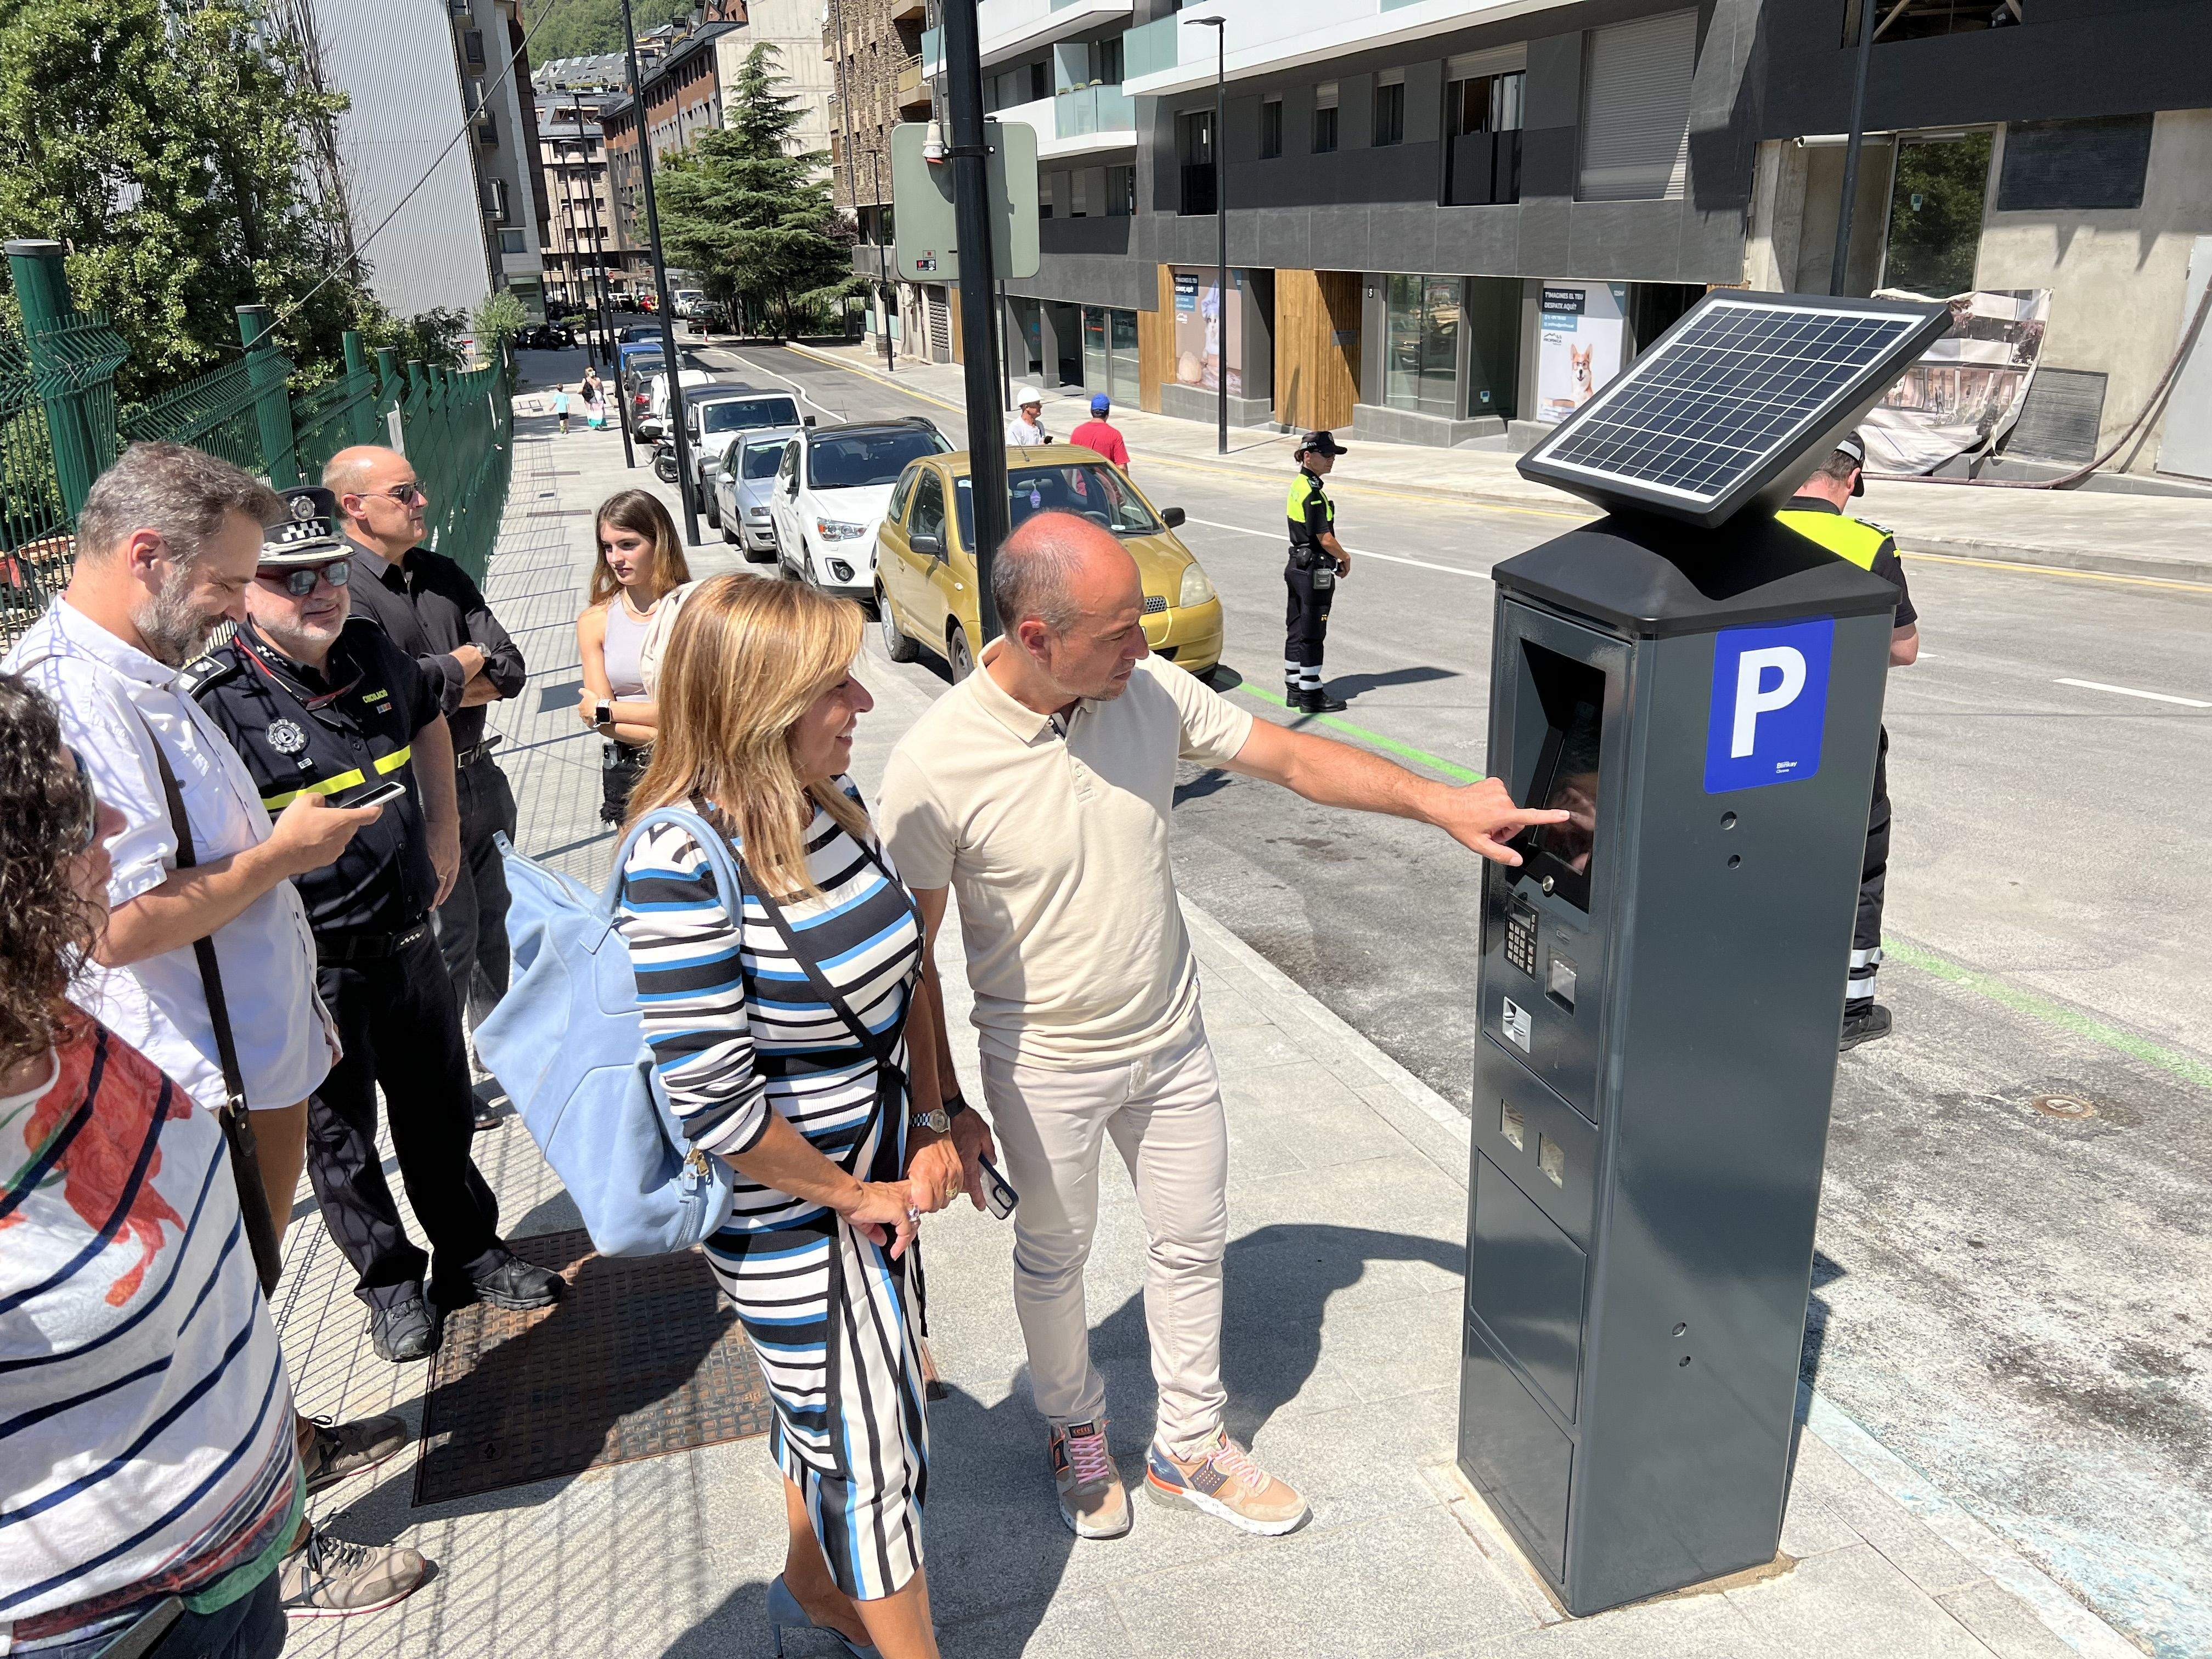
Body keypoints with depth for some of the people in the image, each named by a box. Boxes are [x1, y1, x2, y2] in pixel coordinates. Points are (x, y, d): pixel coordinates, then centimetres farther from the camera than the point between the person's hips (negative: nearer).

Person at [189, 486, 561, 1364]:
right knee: (340, 1135, 12)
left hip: (406, 938, 6)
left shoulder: (375, 655, 0)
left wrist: (444, 830, 17)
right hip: (311, 971, -5)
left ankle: (470, 1252, 39)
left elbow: (428, 722, 22)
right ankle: (390, 1284, 33)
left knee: (439, 1107, 20)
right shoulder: (216, 702, -19)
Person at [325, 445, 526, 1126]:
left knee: (494, 923, 20)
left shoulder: (443, 574, 9)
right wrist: (464, 665, -11)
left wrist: (439, 683, -15)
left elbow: (511, 670, 3)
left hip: (479, 776, 7)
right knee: (448, 941, 1)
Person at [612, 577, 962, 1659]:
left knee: (825, 1401, 27)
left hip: (875, 1174, 8)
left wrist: (932, 1123, 1)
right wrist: (852, 1196, -15)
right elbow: (713, 1103, -27)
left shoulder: (832, 799, -6)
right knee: (872, 1444, 9)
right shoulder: (683, 864, -29)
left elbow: (901, 967, 7)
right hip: (786, 1211, -7)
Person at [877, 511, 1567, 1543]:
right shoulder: (934, 767, -24)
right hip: (1044, 1068, -4)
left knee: (1193, 1241, 18)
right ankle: (1077, 1432, 47)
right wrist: (944, 1110, -10)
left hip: (1170, 1042, 4)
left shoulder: (1151, 691, -14)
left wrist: (1440, 803, -13)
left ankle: (1189, 1447, 41)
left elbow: (1294, 758, -4)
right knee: (1054, 1256, 19)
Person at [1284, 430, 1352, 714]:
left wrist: (1335, 558, 10)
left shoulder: (1298, 485, 10)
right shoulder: (1313, 492, -20)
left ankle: (1294, 689, 22)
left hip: (1297, 567, 10)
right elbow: (1325, 539, -20)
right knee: (1312, 635, -2)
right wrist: (1345, 557, -2)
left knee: (1296, 630, 14)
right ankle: (1311, 696, 5)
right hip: (1314, 572, -10)